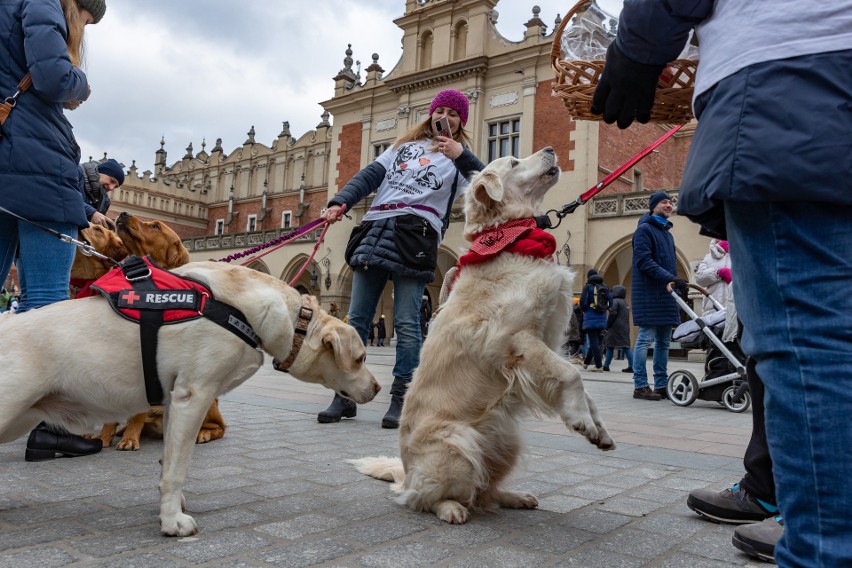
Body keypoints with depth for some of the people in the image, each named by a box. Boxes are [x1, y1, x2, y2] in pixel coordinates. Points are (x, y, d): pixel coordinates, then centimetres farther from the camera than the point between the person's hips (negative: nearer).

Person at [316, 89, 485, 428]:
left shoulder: (458, 157, 15)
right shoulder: (405, 145, 27)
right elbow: (370, 176, 16)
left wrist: (460, 155, -14)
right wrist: (340, 202, 1)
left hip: (416, 235, -4)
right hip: (376, 228, 4)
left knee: (406, 323, -8)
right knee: (357, 318, 2)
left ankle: (400, 399, -1)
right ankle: (345, 395, 9)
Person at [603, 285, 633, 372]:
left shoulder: (615, 301, -9)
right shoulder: (624, 302, 19)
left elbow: (612, 313, -18)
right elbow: (626, 317, 20)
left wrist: (607, 325, -6)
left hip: (615, 328, -8)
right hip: (625, 328, 8)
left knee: (610, 346, -1)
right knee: (626, 346, 3)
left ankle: (606, 365, 1)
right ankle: (632, 366, -4)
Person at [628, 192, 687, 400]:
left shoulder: (668, 233, 24)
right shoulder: (644, 229, -3)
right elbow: (644, 261, -15)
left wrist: (676, 282, 7)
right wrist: (669, 278, -23)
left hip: (666, 294, 9)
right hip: (649, 294, -9)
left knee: (663, 341, 8)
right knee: (646, 339, -8)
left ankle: (661, 385, 13)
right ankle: (640, 386, -4)